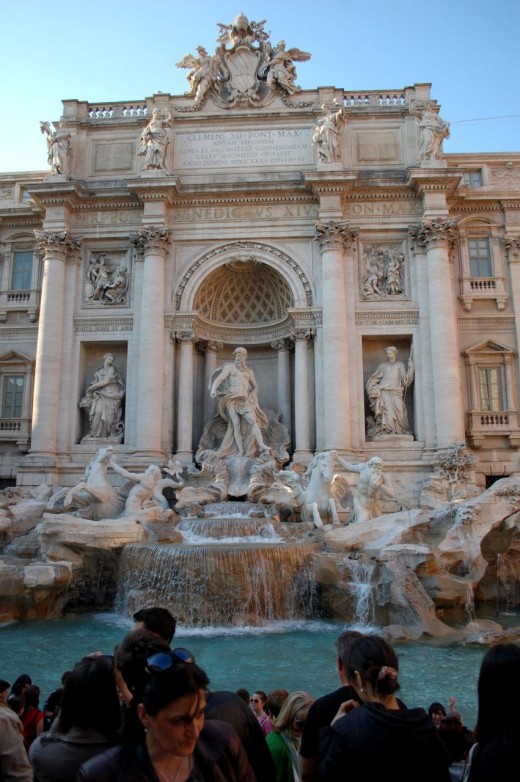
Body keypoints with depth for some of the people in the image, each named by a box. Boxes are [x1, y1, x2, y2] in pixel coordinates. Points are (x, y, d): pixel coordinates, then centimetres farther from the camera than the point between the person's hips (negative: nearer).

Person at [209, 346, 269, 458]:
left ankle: (261, 445, -30)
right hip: (232, 398, -2)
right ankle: (241, 451, -17)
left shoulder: (249, 371, 20)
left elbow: (255, 386, 30)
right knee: (236, 424, -15)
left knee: (253, 420, -20)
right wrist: (213, 388, -24)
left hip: (244, 399, 2)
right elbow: (219, 378, -5)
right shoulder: (229, 367, 10)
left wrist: (252, 396, 10)